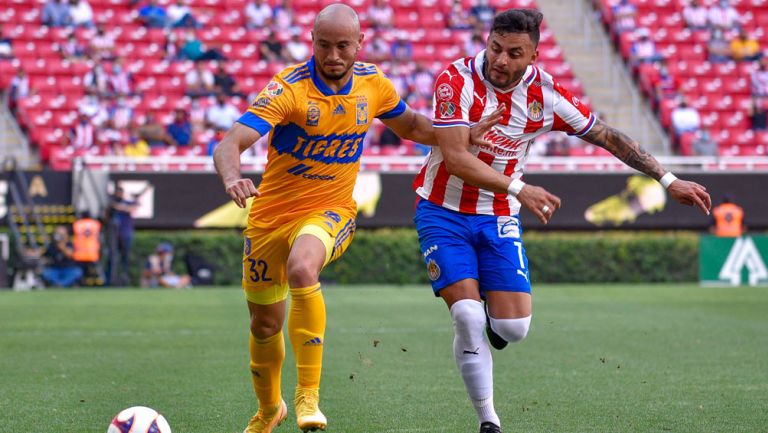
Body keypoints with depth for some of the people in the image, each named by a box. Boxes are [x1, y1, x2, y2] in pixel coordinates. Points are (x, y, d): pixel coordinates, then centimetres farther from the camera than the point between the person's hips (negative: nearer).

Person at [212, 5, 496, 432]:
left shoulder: (373, 83, -5)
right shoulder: (289, 88, -19)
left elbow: (409, 125, 17)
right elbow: (230, 145, -29)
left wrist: (462, 136, 2)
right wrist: (233, 179, -51)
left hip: (331, 211, 0)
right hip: (272, 215, 0)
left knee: (302, 268, -34)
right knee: (265, 324, 11)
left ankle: (308, 395, -26)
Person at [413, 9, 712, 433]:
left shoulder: (545, 93, -8)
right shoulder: (456, 81, -19)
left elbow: (608, 136, 3)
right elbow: (455, 158, -28)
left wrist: (668, 180, 1)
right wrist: (518, 188, -39)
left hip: (499, 219, 3)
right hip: (444, 212, -3)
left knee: (513, 327, -9)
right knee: (468, 316, -17)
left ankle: (486, 322, 30)